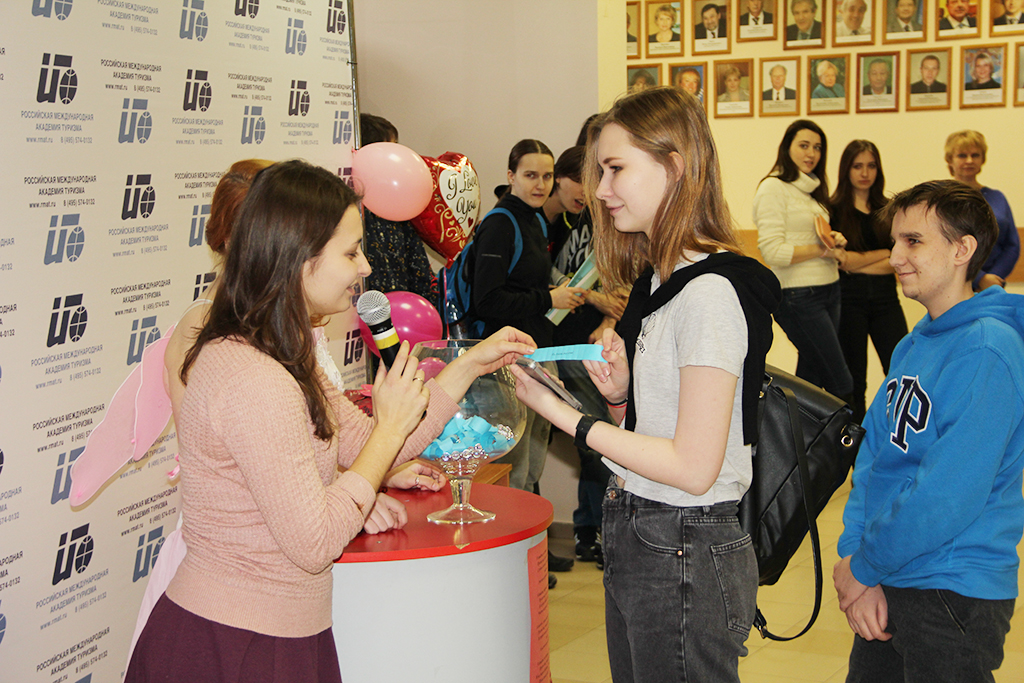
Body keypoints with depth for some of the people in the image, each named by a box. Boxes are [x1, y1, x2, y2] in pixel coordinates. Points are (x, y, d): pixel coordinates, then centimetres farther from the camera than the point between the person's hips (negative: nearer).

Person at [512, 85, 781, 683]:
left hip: (685, 553, -9)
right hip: (634, 538, 9)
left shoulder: (710, 292, -19)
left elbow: (693, 467, -22)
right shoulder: (657, 280, 11)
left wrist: (562, 414, -18)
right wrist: (621, 392, -5)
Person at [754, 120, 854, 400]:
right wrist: (820, 250, -13)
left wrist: (834, 240, 6)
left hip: (829, 290, 9)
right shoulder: (774, 188, -10)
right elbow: (773, 251, -17)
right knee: (840, 385, -9)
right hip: (798, 295, -9)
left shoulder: (812, 189, 17)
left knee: (811, 378, 10)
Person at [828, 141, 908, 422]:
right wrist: (884, 253, -3)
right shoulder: (834, 209, -1)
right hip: (849, 299, -3)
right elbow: (842, 260, -11)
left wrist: (858, 263, -9)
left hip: (885, 297, 3)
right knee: (853, 379, 5)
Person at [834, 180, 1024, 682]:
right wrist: (853, 555, -7)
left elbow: (949, 494, -23)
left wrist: (864, 568, -13)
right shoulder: (912, 347, 9)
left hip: (953, 594, -8)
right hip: (886, 589, 8)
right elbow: (873, 456, 7)